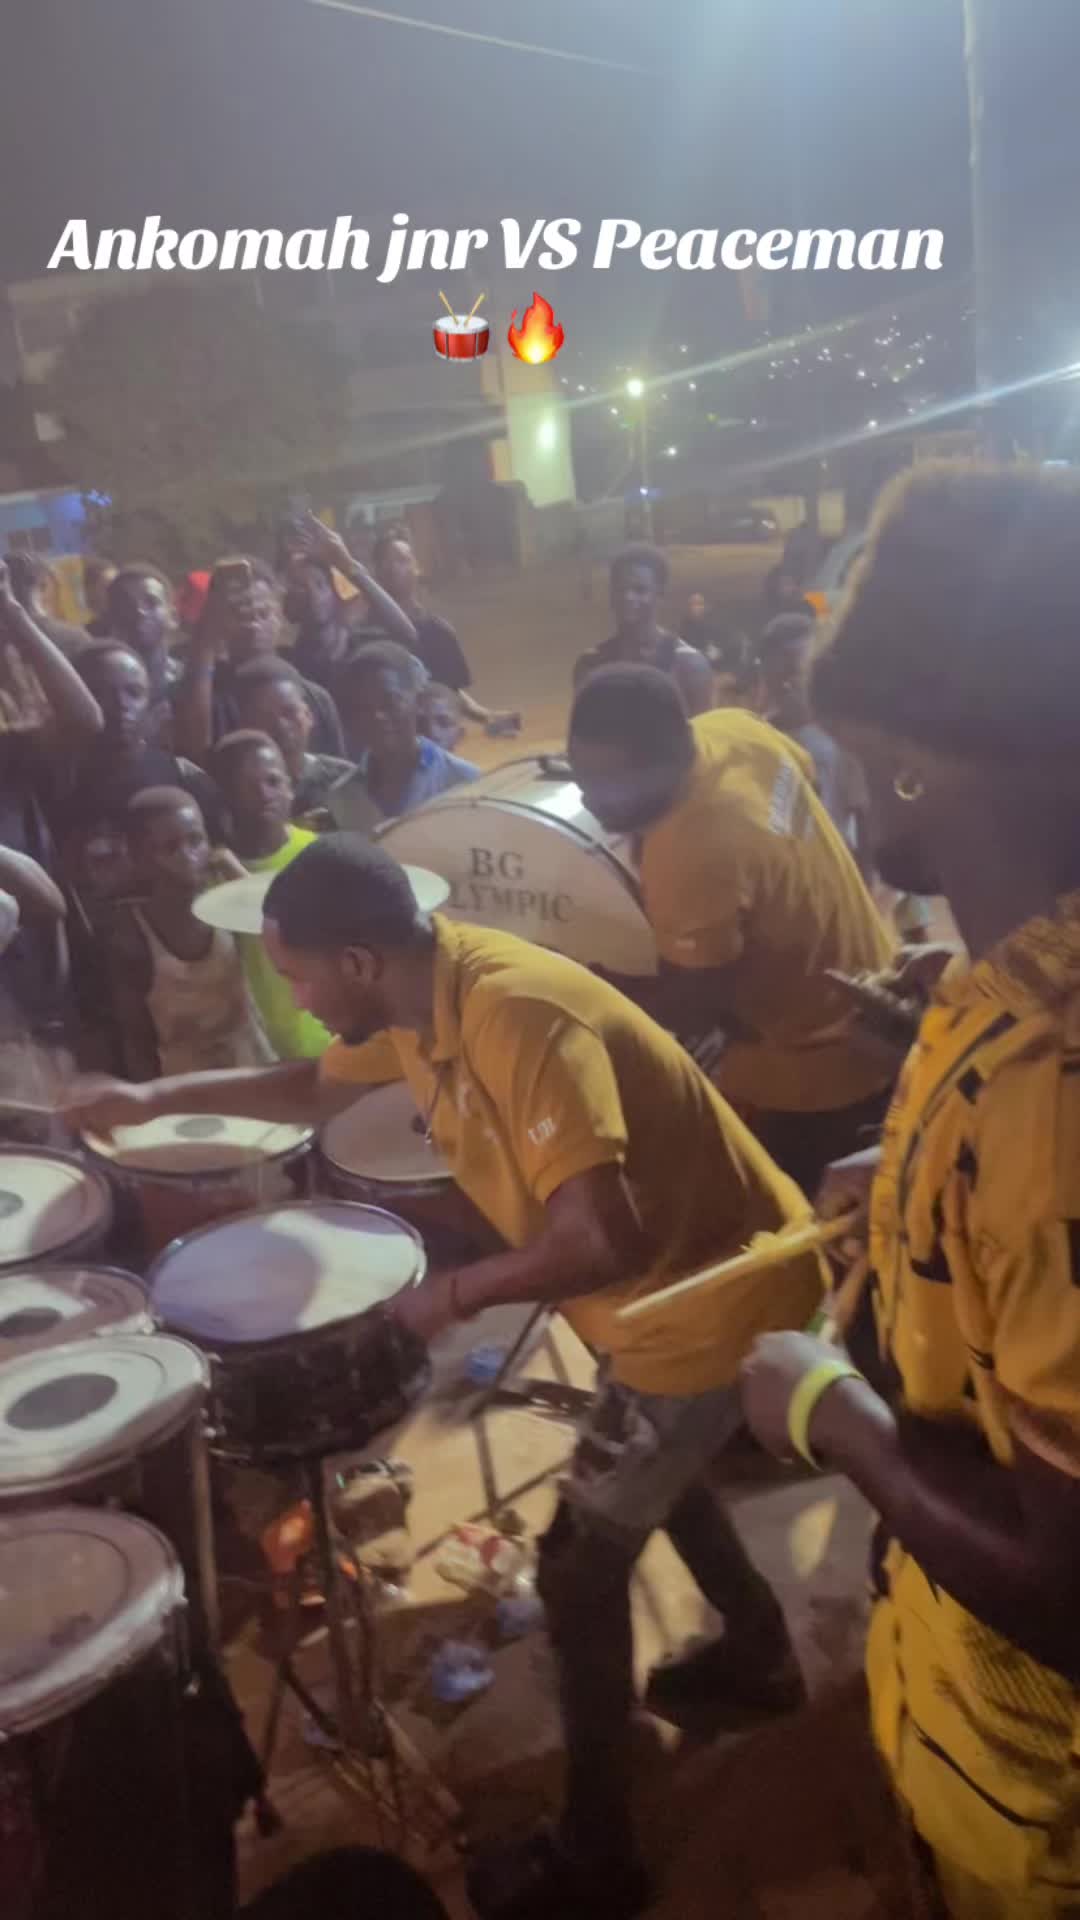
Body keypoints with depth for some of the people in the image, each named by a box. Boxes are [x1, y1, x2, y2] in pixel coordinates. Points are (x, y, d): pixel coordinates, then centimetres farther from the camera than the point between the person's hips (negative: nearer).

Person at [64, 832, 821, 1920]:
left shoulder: (517, 1016, -34)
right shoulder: (411, 999, -4)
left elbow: (602, 1240, -38)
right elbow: (314, 1091, 17)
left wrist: (455, 1293, -24)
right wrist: (160, 1100, 14)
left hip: (707, 1294, -9)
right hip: (669, 1274, 10)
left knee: (580, 1565, 2)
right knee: (650, 1472, 31)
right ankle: (760, 1660, 55)